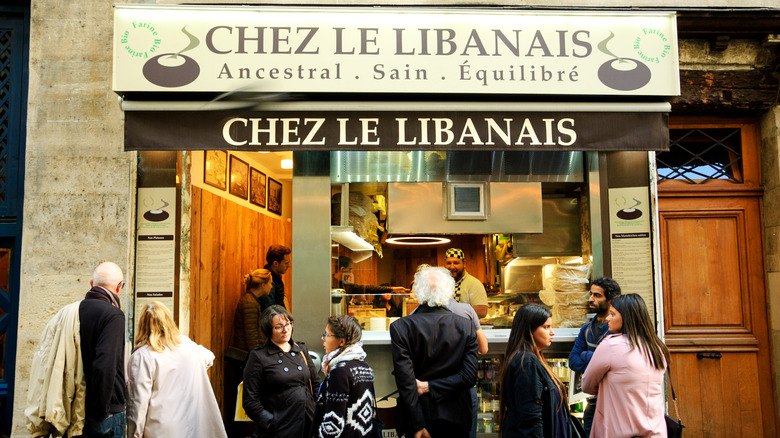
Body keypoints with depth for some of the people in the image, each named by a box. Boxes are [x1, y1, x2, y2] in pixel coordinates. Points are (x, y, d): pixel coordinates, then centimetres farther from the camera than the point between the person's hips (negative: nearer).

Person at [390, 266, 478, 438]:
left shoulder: (400, 327, -13)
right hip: (455, 417, 1)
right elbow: (469, 377, -11)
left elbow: (405, 381, -15)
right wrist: (431, 387, -9)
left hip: (419, 415, -1)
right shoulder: (466, 326, -7)